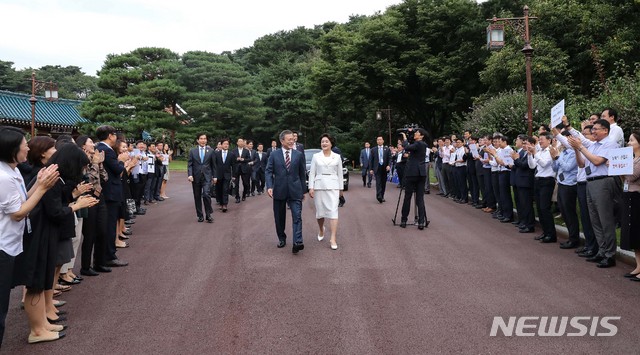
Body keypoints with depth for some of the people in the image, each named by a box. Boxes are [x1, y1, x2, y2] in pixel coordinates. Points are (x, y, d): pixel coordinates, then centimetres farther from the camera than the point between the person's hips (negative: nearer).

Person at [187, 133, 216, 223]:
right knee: (197, 197, 6)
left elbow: (213, 164, 9)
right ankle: (200, 215, 17)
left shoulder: (210, 151, 5)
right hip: (196, 177, 2)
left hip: (206, 176, -2)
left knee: (206, 194, -17)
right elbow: (189, 164, 2)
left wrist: (214, 176, 7)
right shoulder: (192, 151, 5)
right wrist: (190, 175, -12)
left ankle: (208, 214, -6)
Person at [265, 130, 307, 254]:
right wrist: (269, 186, -14)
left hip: (295, 191, -1)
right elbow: (268, 171, 1)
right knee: (279, 218, 10)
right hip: (279, 191, 1)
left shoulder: (299, 155, 5)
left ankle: (297, 242, -18)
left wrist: (303, 190, 9)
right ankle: (281, 239, 27)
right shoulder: (274, 155, 4)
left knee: (297, 216, -12)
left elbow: (302, 173, 9)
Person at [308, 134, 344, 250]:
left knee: (333, 211, -10)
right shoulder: (316, 156, 4)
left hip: (332, 187, -1)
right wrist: (311, 187, -4)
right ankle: (321, 231, 36)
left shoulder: (337, 157, 5)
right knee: (320, 211, 8)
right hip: (319, 186, 1)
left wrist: (340, 188, 7)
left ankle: (333, 238, -12)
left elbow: (340, 173, 9)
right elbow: (312, 173, 3)